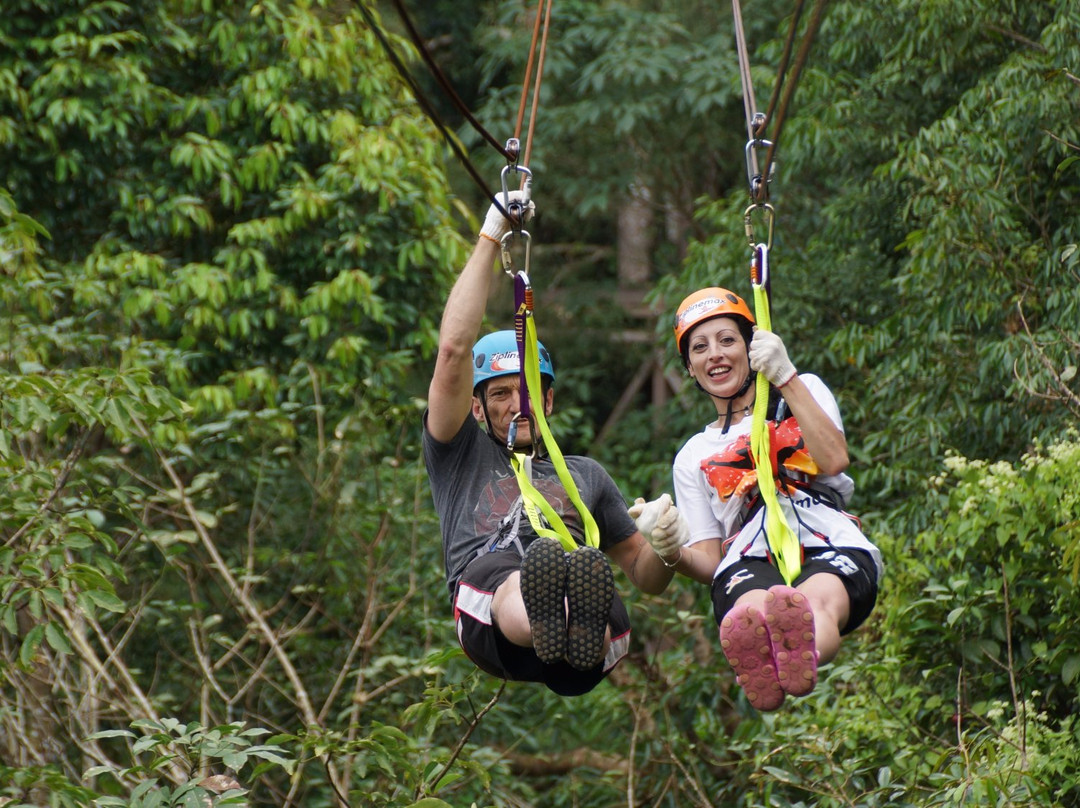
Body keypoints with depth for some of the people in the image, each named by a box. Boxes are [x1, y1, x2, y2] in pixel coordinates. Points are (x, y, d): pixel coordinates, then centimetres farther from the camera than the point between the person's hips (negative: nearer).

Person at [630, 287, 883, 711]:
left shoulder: (804, 390, 28)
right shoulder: (694, 457, 31)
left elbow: (834, 459, 3)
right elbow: (709, 563, 18)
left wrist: (786, 378, 2)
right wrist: (674, 551, -5)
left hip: (831, 551, -1)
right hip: (749, 564, 1)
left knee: (818, 597, -42)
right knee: (753, 608, -42)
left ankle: (801, 658, -79)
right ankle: (757, 663, -79)